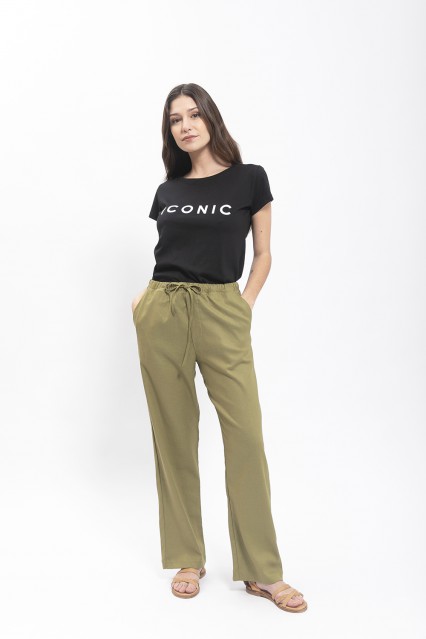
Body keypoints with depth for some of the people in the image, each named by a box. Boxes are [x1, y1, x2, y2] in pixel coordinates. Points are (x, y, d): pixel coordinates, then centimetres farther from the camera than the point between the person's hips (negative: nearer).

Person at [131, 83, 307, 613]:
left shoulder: (249, 179, 5)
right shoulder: (168, 189, 14)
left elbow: (263, 254, 9)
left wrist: (247, 302, -6)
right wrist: (146, 298, 4)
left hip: (222, 314, -3)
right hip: (162, 315, 3)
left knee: (246, 434, -7)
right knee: (174, 435, 5)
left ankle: (261, 571, 6)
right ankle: (187, 559, 19)